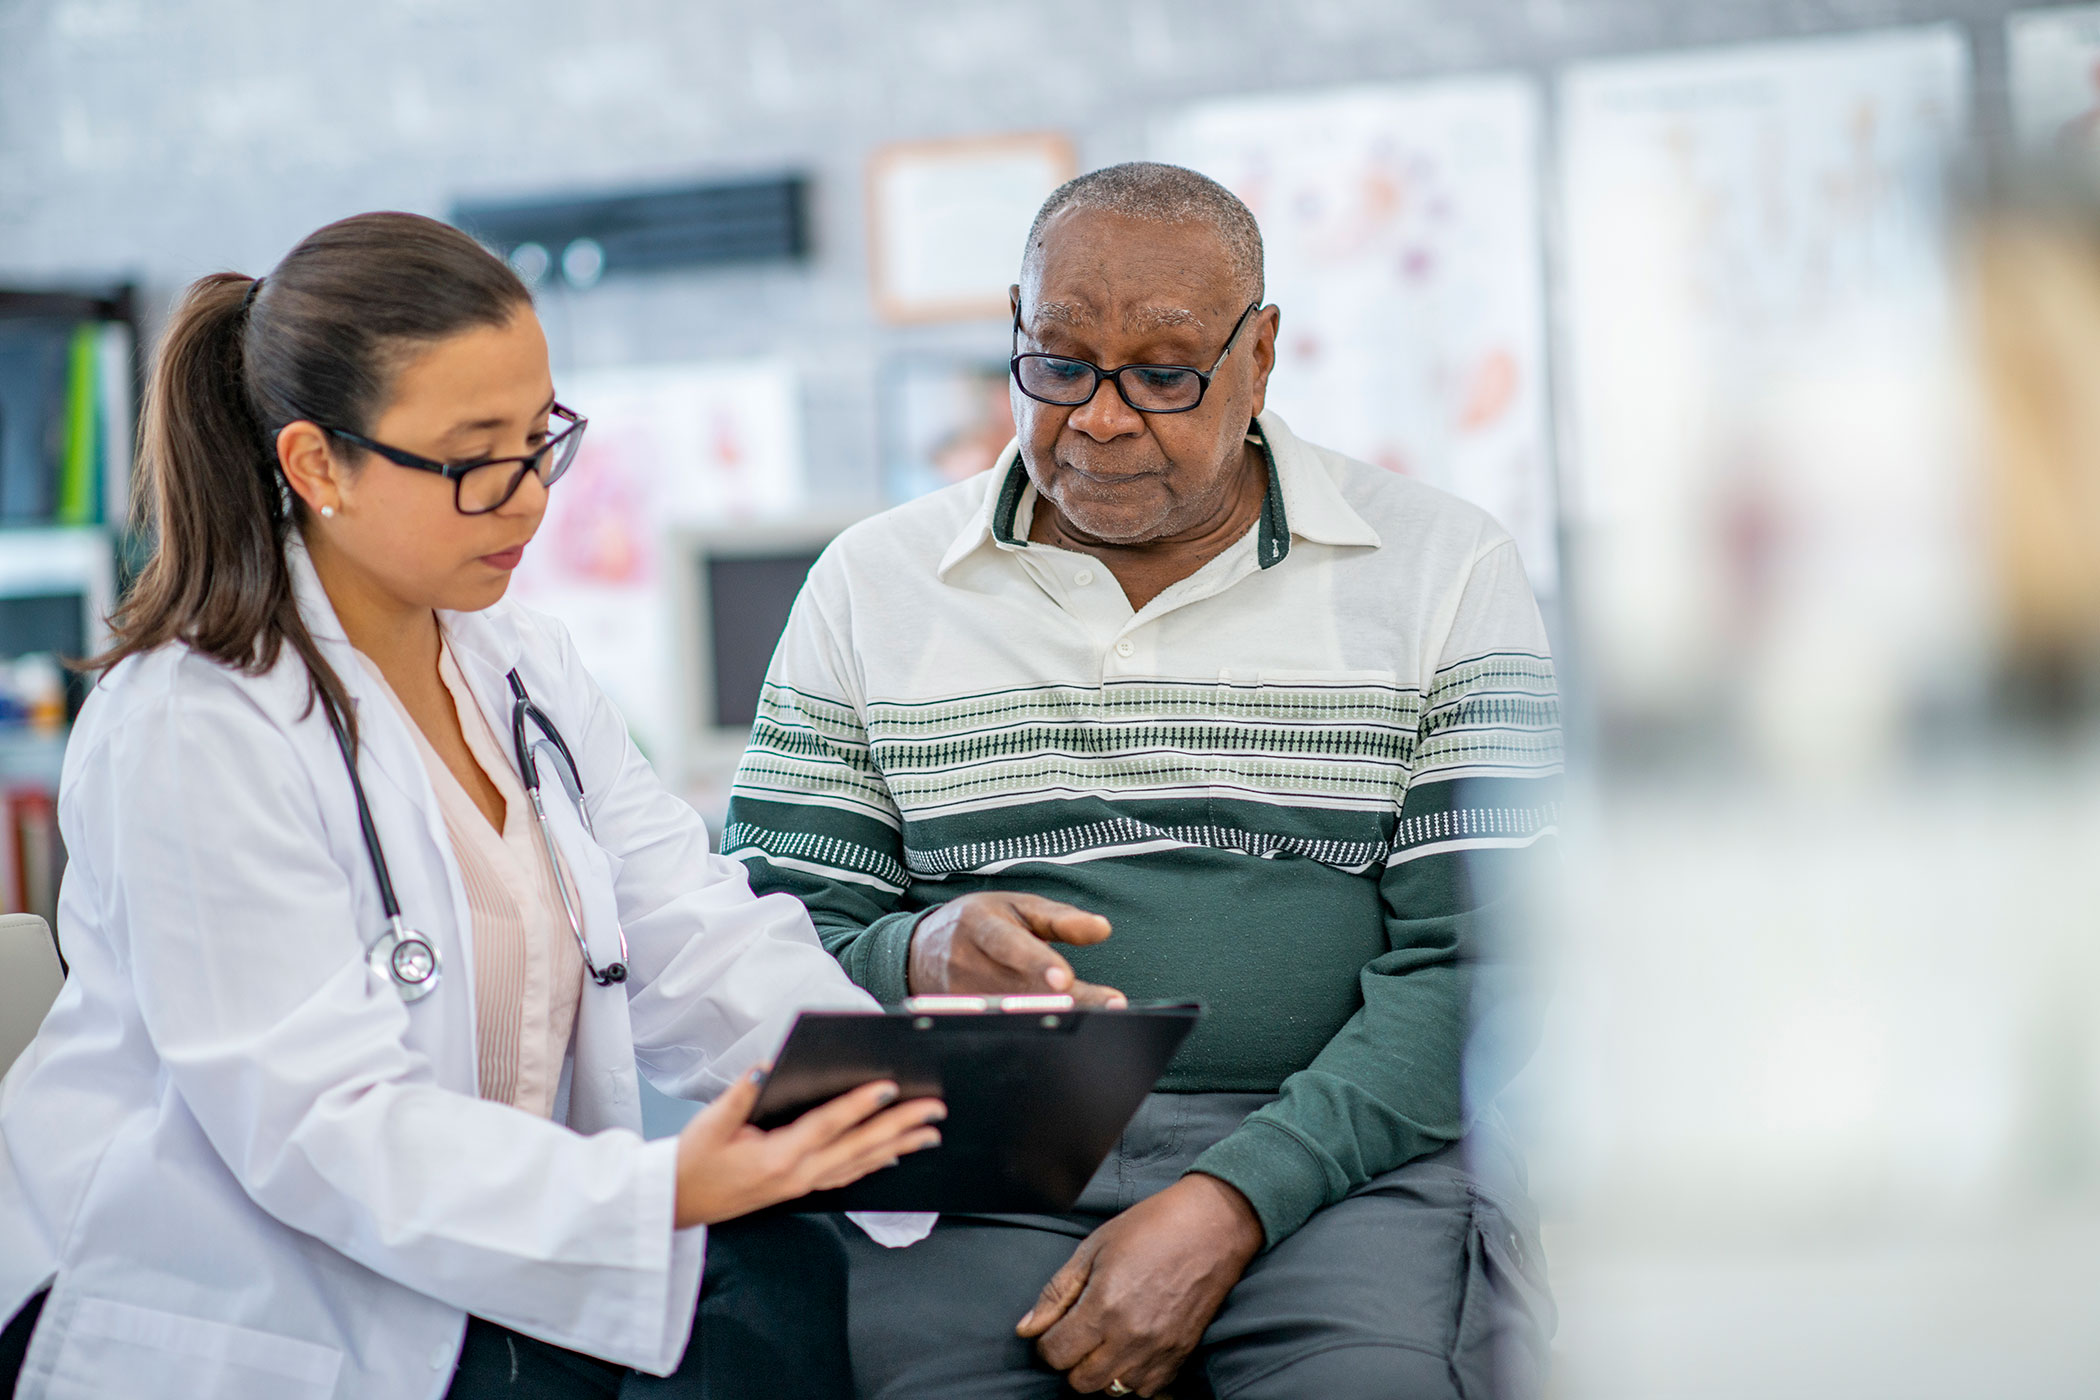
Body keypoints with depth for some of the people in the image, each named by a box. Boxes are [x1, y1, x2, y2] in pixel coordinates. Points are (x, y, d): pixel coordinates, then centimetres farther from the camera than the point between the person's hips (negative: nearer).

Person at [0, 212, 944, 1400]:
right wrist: (655, 1195, -35)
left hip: (488, 1251, 7)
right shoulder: (191, 733, -17)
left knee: (789, 1275, -20)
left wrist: (877, 1073, -20)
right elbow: (322, 1125, -23)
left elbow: (698, 943, 1)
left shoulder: (525, 667, 10)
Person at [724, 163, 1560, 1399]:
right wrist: (920, 960, -14)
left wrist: (1229, 1206, -15)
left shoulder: (1445, 570, 6)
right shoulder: (871, 587, 12)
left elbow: (1480, 962, -2)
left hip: (1339, 1151, -1)